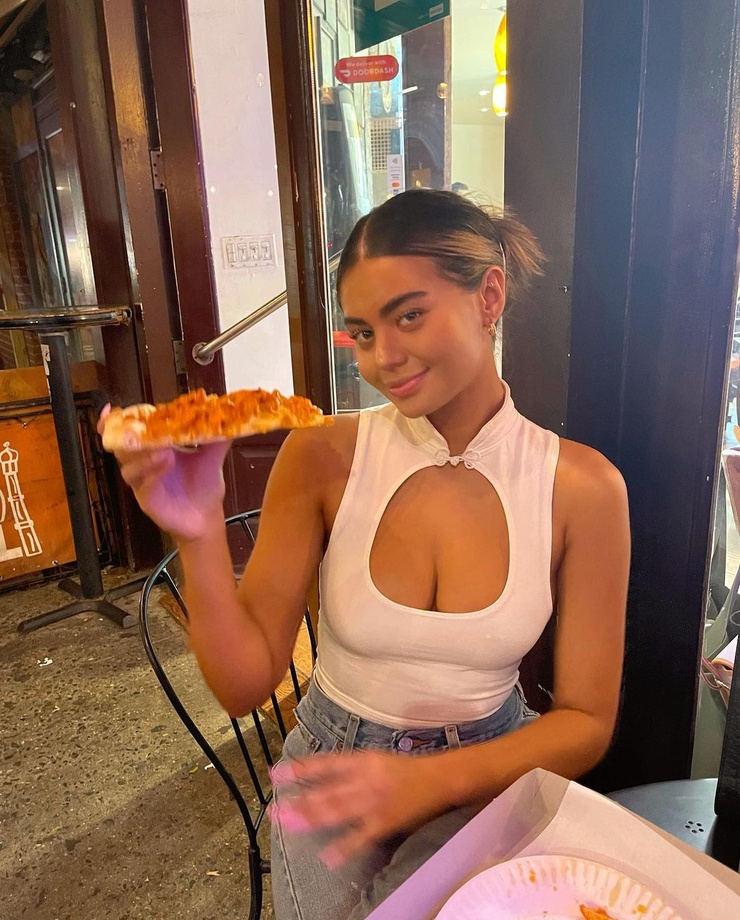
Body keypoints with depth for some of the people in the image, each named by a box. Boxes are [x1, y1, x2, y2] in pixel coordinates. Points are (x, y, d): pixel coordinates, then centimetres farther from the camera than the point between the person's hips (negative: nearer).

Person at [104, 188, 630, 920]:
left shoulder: (581, 488, -14)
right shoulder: (321, 459, -14)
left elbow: (586, 722, -7)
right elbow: (245, 684, -12)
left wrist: (433, 780, -21)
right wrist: (200, 535, -28)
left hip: (486, 772, 0)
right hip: (334, 769, 1)